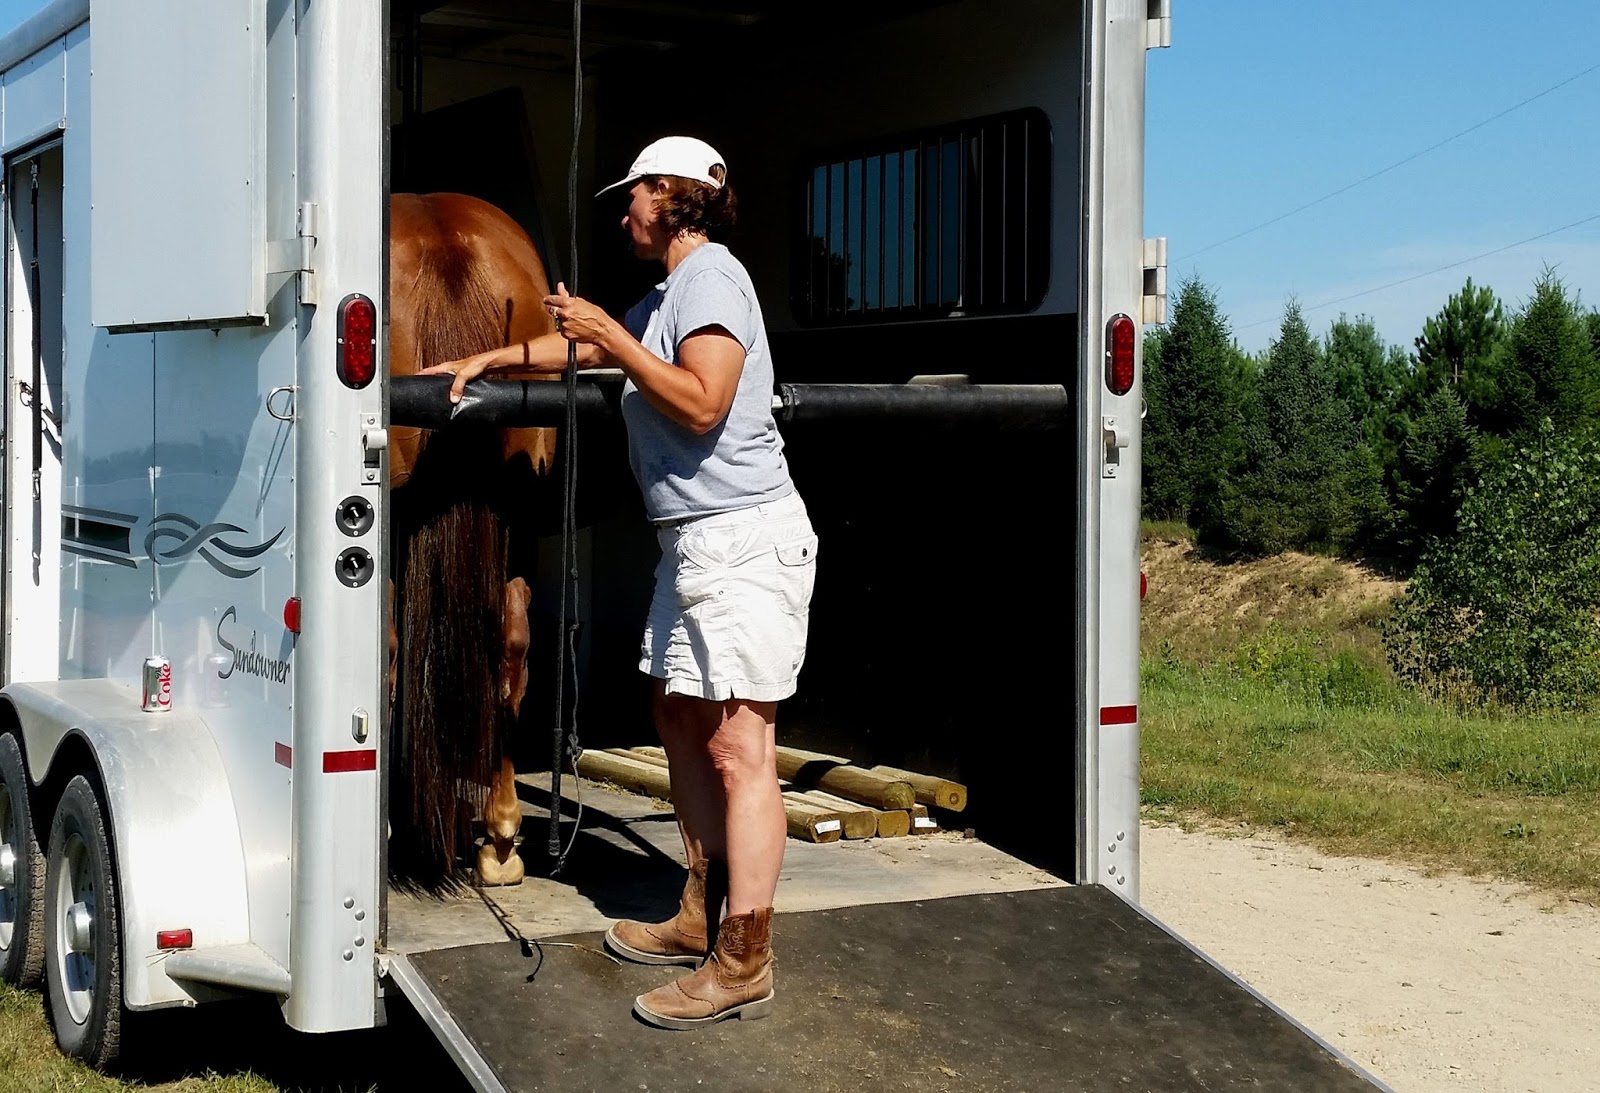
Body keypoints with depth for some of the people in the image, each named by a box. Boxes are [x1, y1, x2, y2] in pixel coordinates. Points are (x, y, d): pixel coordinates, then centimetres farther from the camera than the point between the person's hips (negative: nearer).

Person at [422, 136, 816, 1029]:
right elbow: (585, 347, 32)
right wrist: (490, 360, 28)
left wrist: (610, 335, -15)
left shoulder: (712, 275, -11)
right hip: (696, 539, 11)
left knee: (738, 746, -10)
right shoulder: (669, 292, 19)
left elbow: (701, 404, -22)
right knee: (682, 721, 16)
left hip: (743, 537, -11)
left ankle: (743, 966, -9)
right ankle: (703, 919, 25)